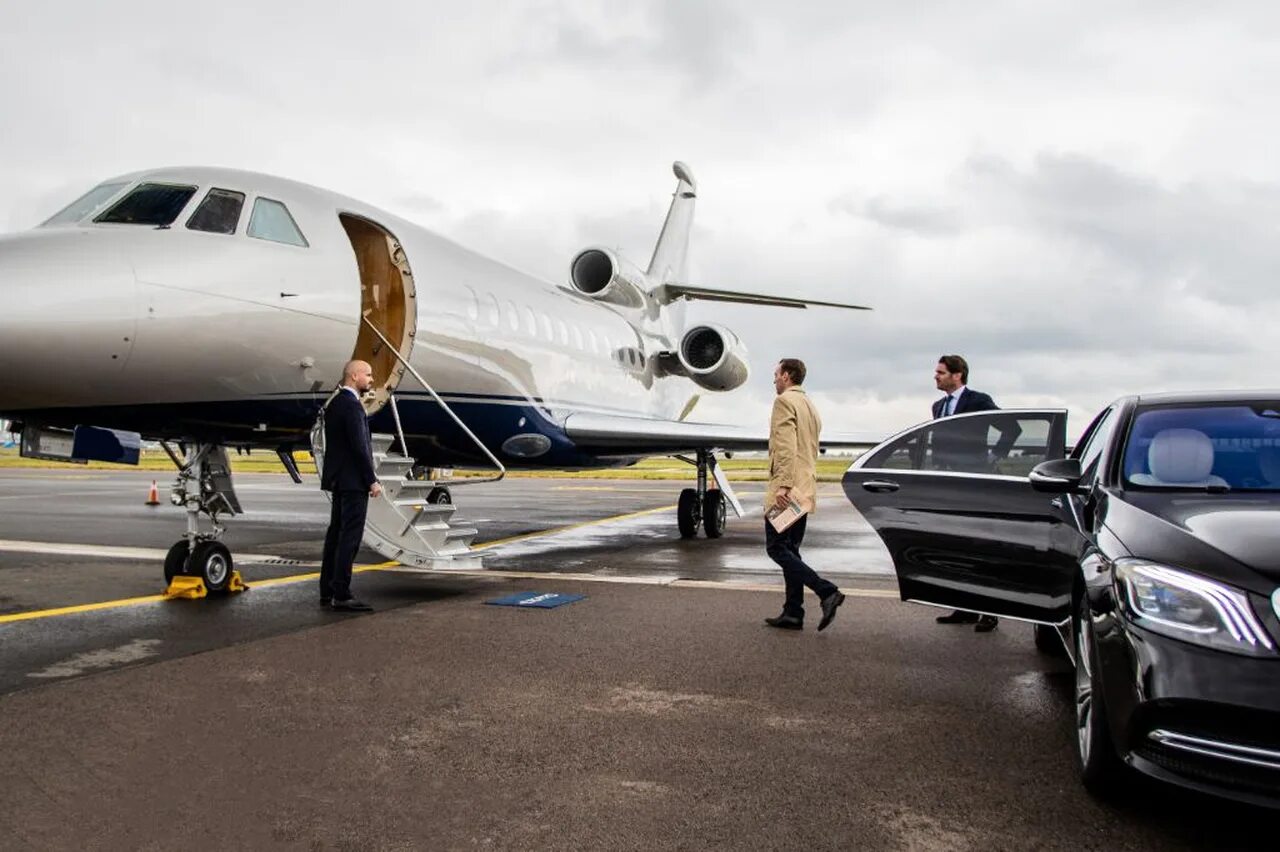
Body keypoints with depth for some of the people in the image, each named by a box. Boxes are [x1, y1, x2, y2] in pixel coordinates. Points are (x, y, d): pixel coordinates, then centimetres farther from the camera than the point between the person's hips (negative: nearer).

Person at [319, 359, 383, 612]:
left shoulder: (334, 403, 15)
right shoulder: (352, 405, -15)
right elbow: (360, 446, -20)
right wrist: (372, 481, -16)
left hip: (338, 478, 10)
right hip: (353, 480, -10)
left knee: (336, 535, 13)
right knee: (350, 537, -8)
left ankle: (327, 592, 18)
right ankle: (341, 596, -8)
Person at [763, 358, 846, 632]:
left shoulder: (784, 401, -9)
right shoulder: (810, 406, 21)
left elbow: (786, 447, -20)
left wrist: (783, 485, -25)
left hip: (786, 490, -9)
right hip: (805, 491, 9)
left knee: (776, 548, -7)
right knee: (790, 550, 12)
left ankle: (827, 591, -17)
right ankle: (793, 613, 12)